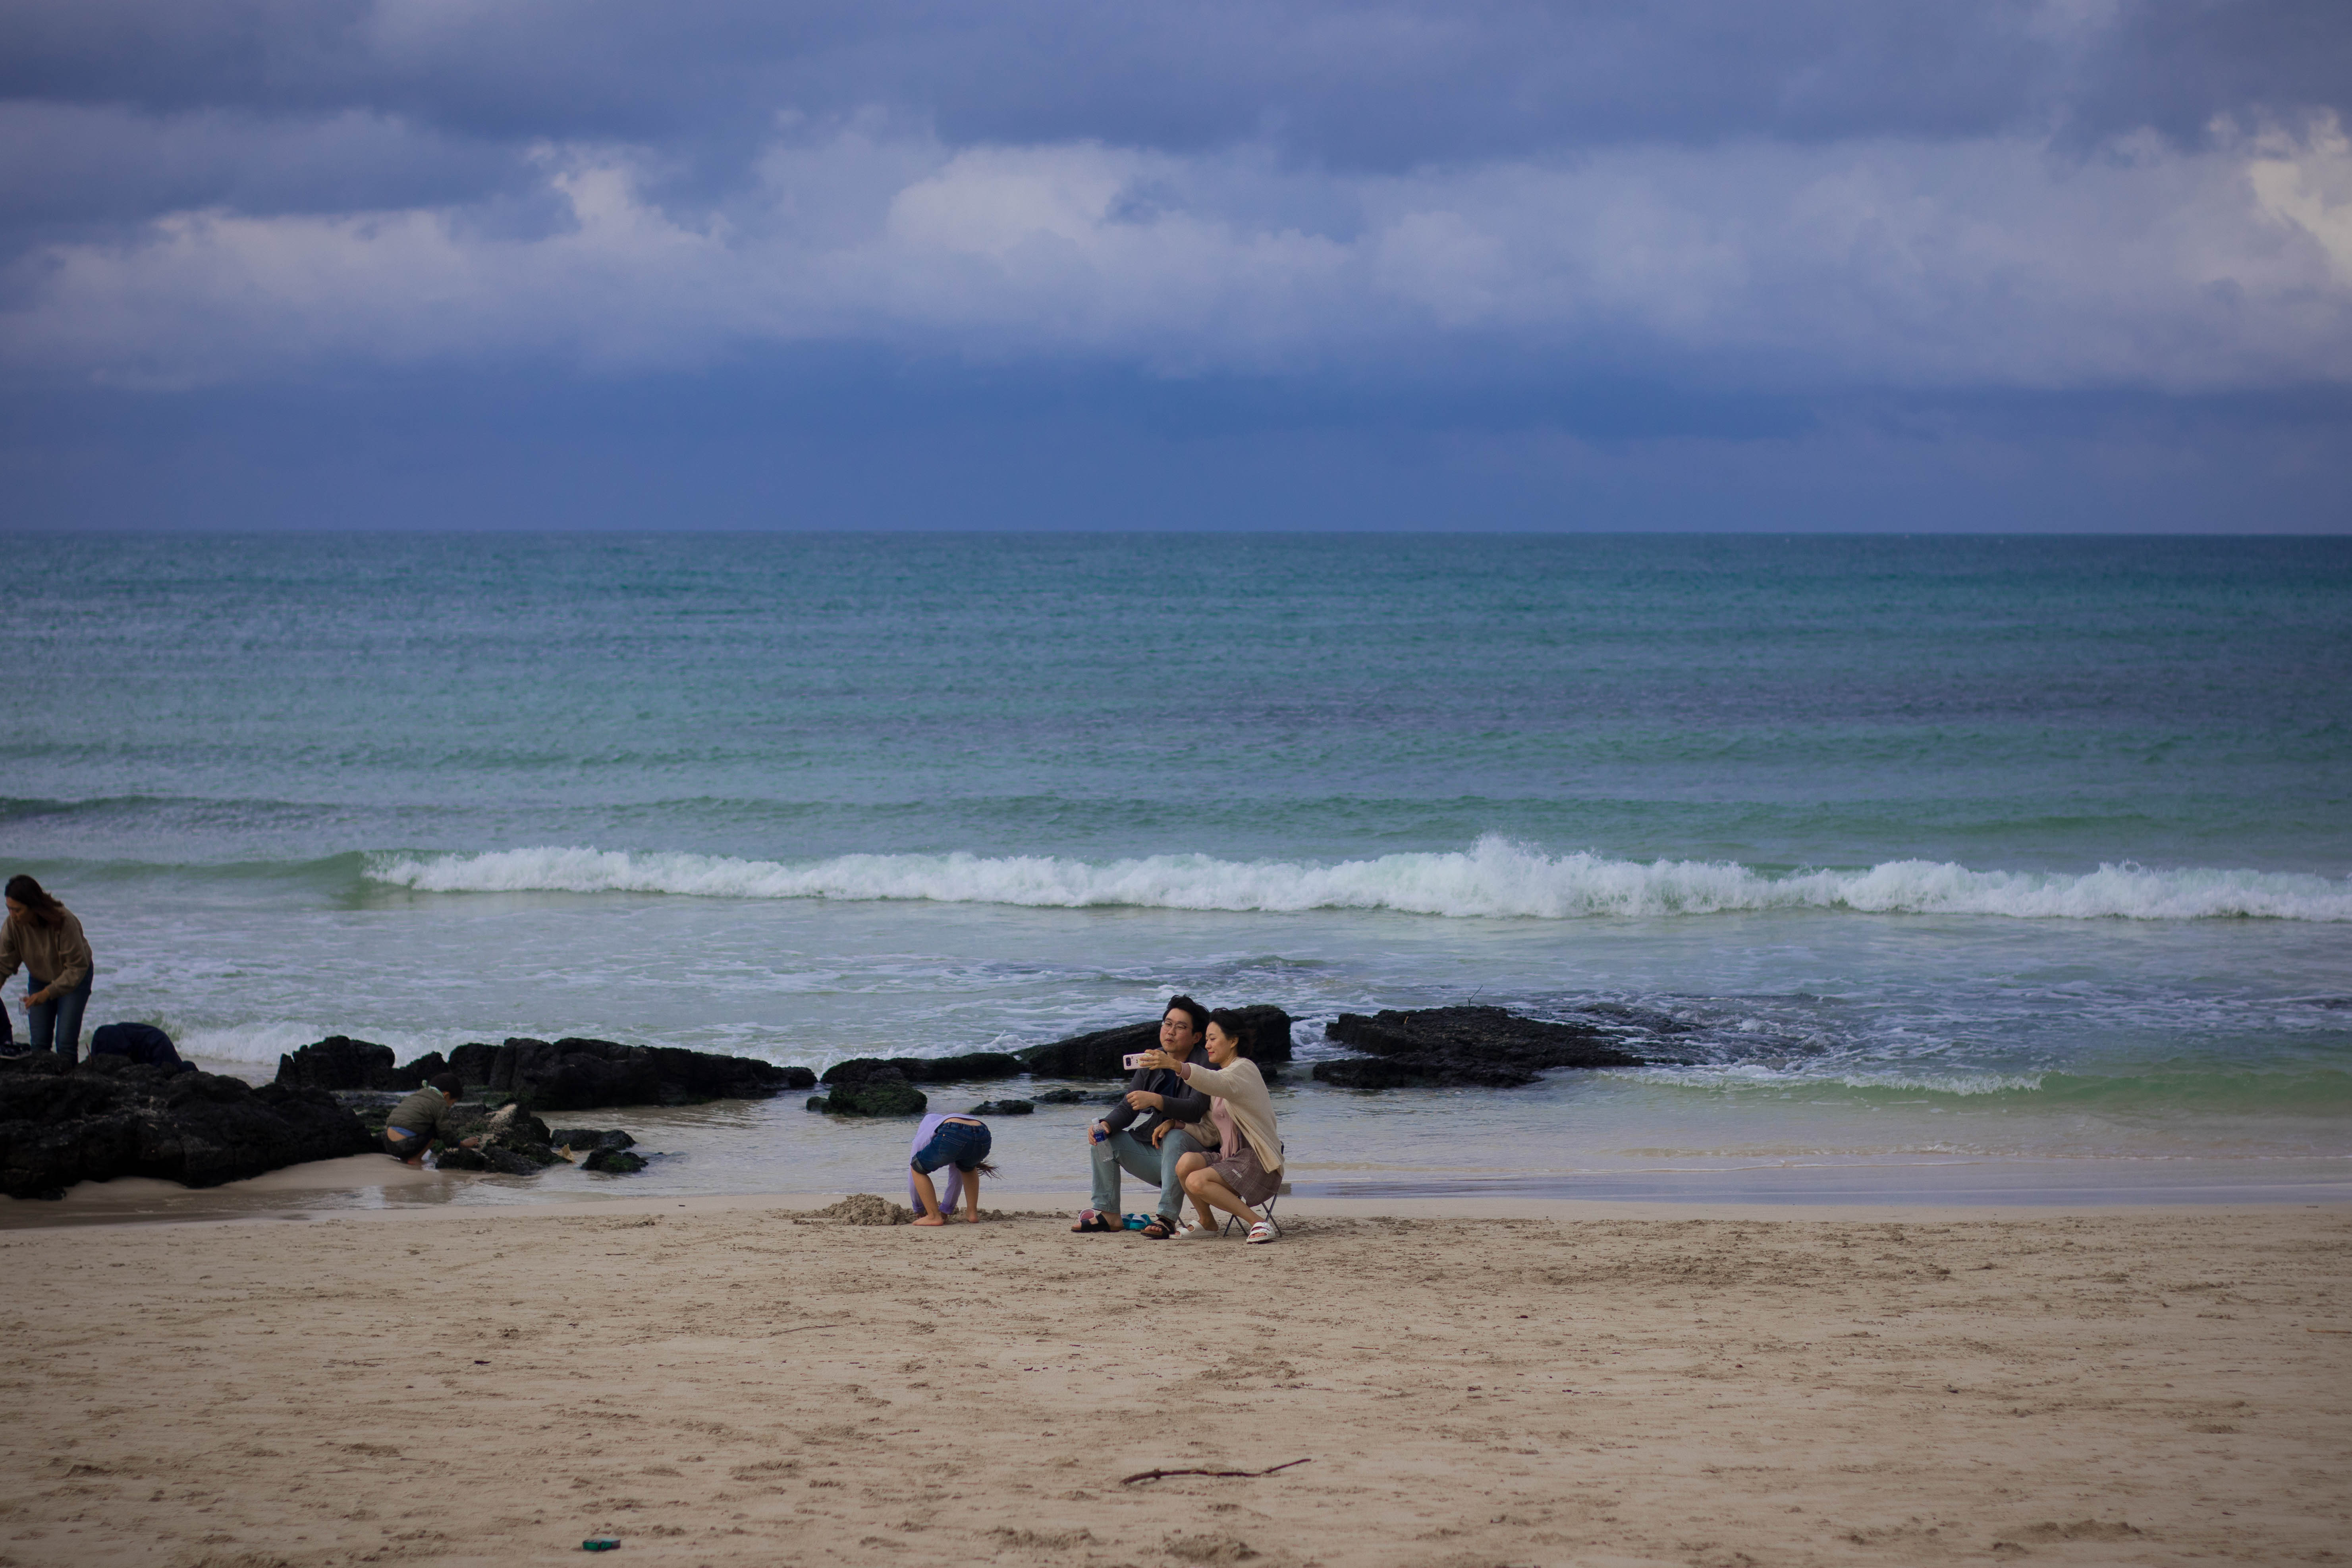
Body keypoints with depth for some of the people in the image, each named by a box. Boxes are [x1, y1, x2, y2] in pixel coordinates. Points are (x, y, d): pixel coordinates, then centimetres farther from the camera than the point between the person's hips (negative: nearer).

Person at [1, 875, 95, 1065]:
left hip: (74, 978, -4)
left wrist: (47, 993, -33)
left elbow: (77, 967, -26)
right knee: (39, 1043, -3)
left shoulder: (64, 922, -34)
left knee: (65, 1042, -13)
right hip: (39, 978, 4)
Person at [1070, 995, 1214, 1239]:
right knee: (1103, 1137, -4)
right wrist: (1106, 1125, -17)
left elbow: (1196, 1108, -28)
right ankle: (1107, 1214, -5)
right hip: (1153, 1150, 7)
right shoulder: (1151, 1064, 8)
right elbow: (1127, 1109, 6)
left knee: (1175, 1137, -38)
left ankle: (1167, 1218, -41)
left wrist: (1155, 1100, -41)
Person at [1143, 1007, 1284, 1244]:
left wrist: (1175, 1065, -51)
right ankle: (1206, 1222, 2)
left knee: (1197, 1182, -29)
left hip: (1257, 1163, -8)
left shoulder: (1244, 1069, -8)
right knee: (1186, 1163, -18)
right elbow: (1212, 1128, 23)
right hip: (1230, 1157, 8)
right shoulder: (1224, 1073, 22)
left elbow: (1215, 1082, -34)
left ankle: (1257, 1221, -19)